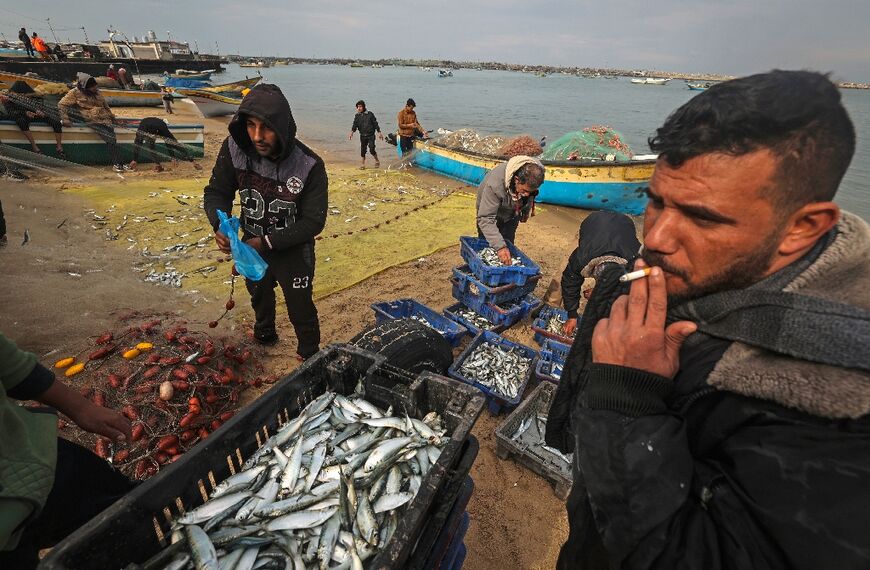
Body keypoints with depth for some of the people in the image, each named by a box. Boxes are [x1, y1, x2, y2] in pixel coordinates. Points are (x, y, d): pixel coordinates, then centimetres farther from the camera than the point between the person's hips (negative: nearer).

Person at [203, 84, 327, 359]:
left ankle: (310, 358, 33)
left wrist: (268, 242, -29)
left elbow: (314, 221, -24)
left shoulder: (309, 166, -29)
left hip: (292, 251, -5)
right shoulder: (234, 149, -19)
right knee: (259, 295, 29)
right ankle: (265, 335, 60)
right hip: (253, 244, 5)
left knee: (300, 310, 6)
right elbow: (217, 192, -8)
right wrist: (220, 224, -29)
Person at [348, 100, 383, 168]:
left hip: (371, 135, -3)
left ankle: (377, 161, 10)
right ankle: (363, 163, 20)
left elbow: (375, 123, 0)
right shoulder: (357, 116, 5)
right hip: (363, 136, 3)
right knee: (363, 150, 5)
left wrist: (379, 133, -2)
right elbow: (354, 125, 2)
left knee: (371, 149, -11)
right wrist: (351, 132, -15)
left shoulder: (370, 114, -3)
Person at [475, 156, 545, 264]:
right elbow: (485, 219, -45)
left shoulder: (535, 170, -28)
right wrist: (499, 246, -53)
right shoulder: (495, 184, -46)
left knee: (508, 245, 4)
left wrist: (526, 212, 13)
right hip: (489, 208, -4)